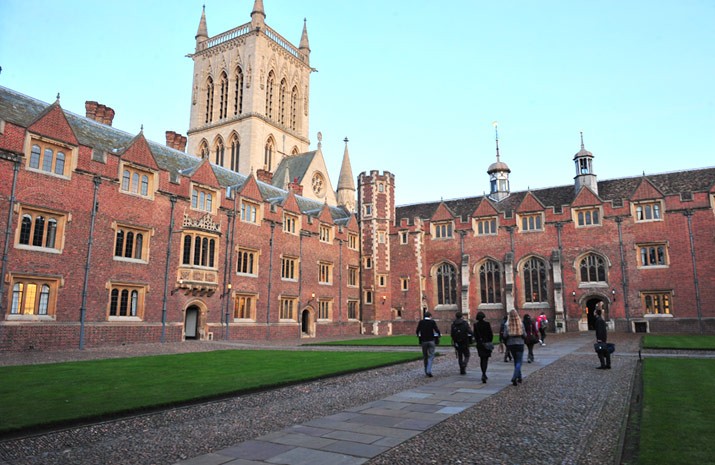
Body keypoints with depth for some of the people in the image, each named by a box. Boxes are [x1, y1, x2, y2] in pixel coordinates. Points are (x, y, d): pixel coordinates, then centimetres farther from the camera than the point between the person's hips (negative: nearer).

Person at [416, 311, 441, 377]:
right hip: (431, 341, -2)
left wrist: (418, 335, 20)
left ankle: (426, 371, 22)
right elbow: (437, 330, -10)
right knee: (431, 356, 2)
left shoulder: (421, 322, 1)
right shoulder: (432, 322, -4)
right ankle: (429, 371, -14)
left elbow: (417, 331, -1)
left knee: (425, 356, 14)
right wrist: (440, 335, 10)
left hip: (423, 341, 2)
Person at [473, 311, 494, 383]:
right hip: (487, 343, -3)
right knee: (485, 359, -2)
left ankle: (484, 374, 23)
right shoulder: (487, 324, -9)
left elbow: (475, 335, 0)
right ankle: (483, 374, -18)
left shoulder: (476, 325, -3)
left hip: (479, 344, 3)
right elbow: (491, 334, -7)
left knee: (482, 359, 17)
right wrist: (490, 342, 7)